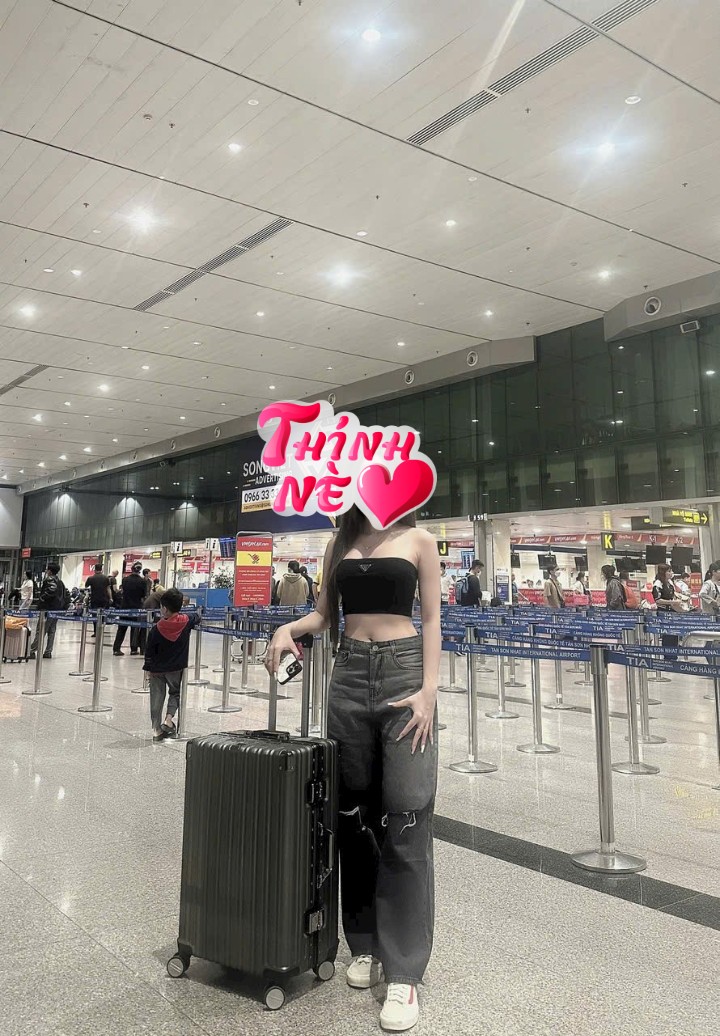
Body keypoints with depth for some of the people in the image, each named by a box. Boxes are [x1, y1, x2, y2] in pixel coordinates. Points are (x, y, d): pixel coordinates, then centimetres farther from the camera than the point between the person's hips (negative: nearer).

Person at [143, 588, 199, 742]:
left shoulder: (157, 628, -13)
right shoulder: (186, 622, -10)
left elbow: (149, 651, -5)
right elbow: (197, 619, 15)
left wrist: (148, 667, 8)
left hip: (157, 669, -1)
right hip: (177, 668, 1)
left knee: (157, 698, 10)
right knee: (175, 693, 20)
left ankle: (157, 729, 12)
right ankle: (169, 719, 1)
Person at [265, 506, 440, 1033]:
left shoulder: (418, 540, 2)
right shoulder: (341, 544, 12)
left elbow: (431, 619, -1)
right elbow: (324, 614, 14)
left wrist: (429, 688, -10)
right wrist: (288, 628, -7)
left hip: (403, 671, -3)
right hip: (350, 674, 4)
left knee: (405, 820, -6)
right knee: (353, 813, 9)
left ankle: (404, 973, 3)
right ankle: (365, 944, 25)